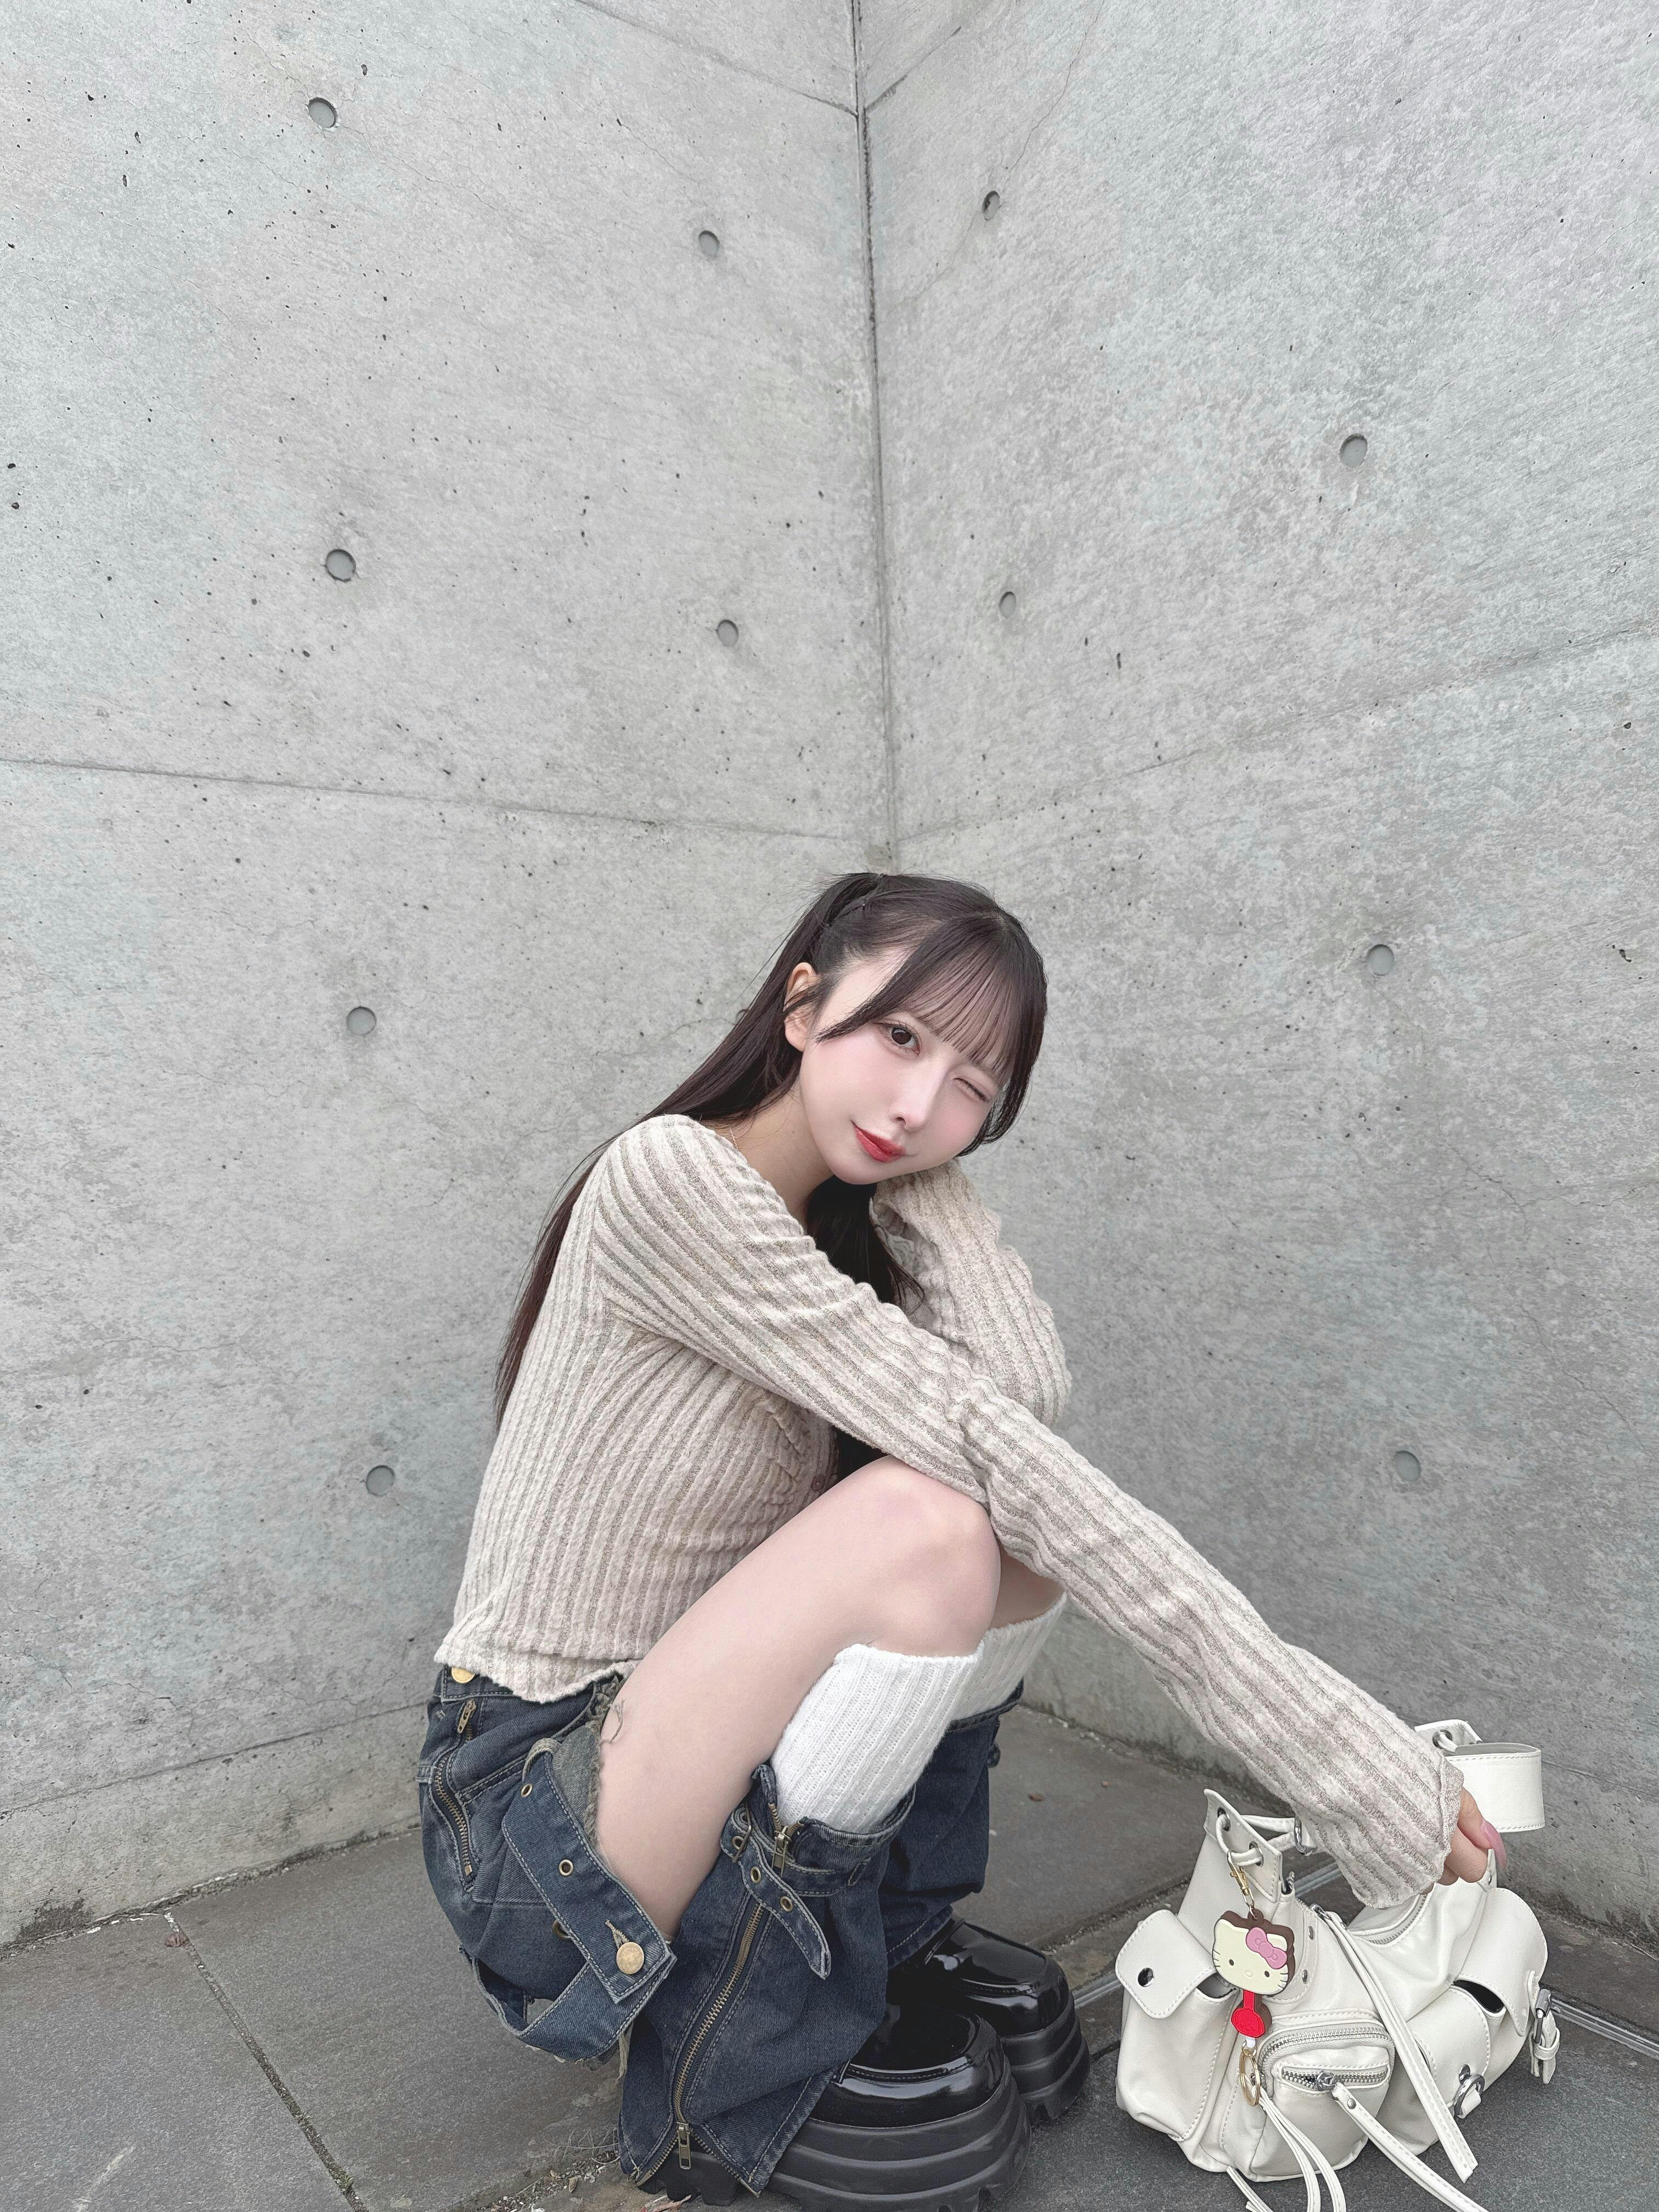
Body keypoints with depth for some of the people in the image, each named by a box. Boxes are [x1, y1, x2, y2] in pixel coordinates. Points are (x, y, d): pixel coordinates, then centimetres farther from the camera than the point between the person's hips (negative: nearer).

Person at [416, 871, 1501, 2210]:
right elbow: (980, 1438, -27)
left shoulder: (853, 1228, 4)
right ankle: (739, 2033, -8)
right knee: (923, 1519, -29)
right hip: (535, 1792, -6)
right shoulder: (669, 1180, -22)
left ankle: (884, 1925, 7)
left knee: (1035, 1523, -10)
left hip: (703, 1740, 7)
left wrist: (925, 1163, -10)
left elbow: (1030, 1397, -14)